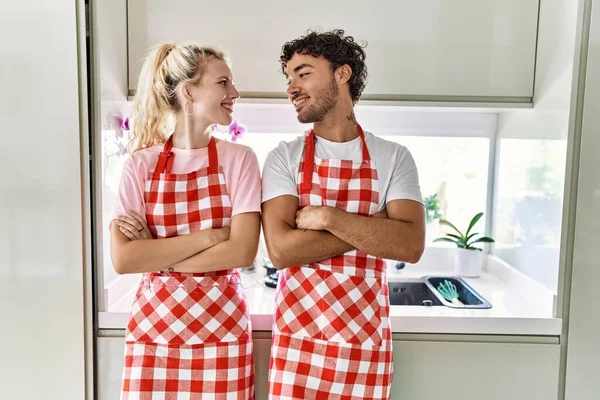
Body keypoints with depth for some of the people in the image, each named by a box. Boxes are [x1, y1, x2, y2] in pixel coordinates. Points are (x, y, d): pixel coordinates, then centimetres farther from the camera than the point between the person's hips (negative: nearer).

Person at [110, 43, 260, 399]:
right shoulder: (140, 164, -2)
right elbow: (123, 259, -10)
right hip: (153, 328, 1)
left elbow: (243, 252, -12)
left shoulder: (239, 159, -4)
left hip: (222, 328, 0)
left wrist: (156, 254, -10)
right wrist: (208, 236, -15)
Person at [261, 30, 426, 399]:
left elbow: (411, 245, -13)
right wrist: (373, 229, -14)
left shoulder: (394, 158, -2)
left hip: (367, 338, 0)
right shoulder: (284, 158, -2)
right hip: (298, 337, 0)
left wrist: (328, 218, -19)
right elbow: (280, 250, -14)